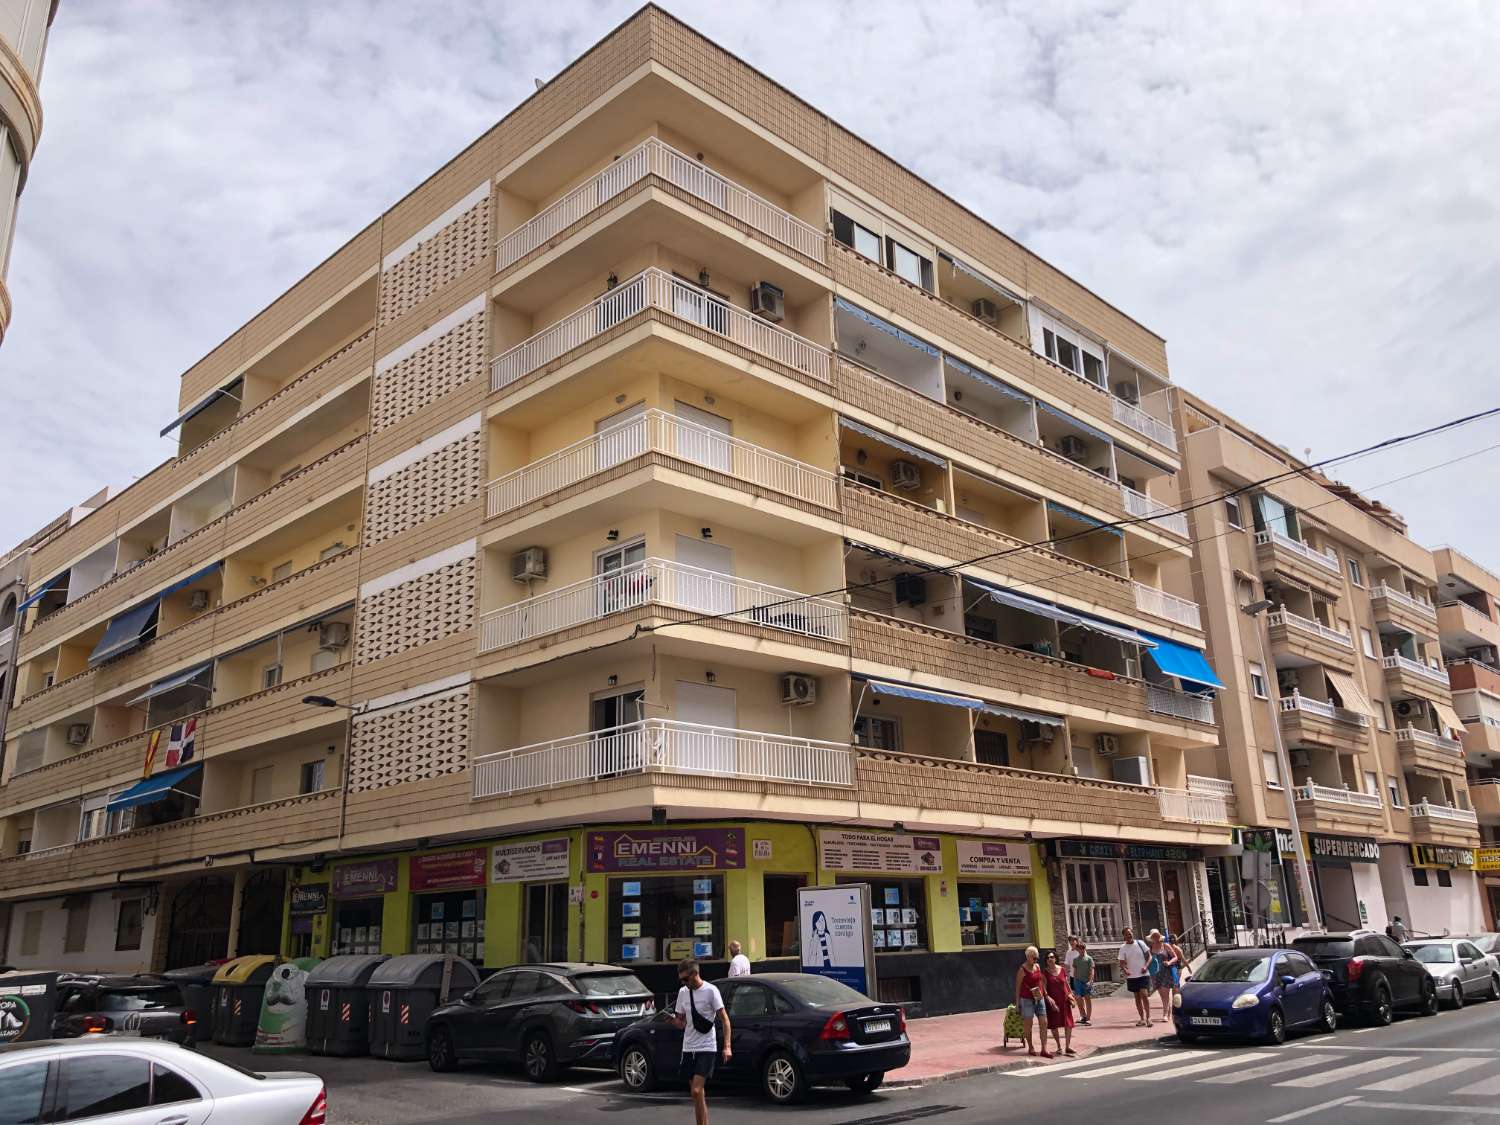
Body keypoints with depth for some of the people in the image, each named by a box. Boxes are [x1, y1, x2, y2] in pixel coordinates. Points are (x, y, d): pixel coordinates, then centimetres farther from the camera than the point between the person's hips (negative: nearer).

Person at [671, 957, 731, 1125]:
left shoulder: (710, 991, -9)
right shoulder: (683, 992, 8)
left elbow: (725, 1019, -7)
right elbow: (681, 1023, 13)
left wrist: (727, 1046, -16)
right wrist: (672, 1019, -9)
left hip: (706, 1048, -6)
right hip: (688, 1048, 6)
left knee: (697, 1091, -15)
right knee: (698, 1094, 10)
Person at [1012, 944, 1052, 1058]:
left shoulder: (1038, 966, 8)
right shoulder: (1022, 969, -10)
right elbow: (1018, 986, -7)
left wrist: (1045, 994, 13)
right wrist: (1017, 1002, -8)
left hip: (1040, 998, 6)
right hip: (1027, 1000, -6)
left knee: (1044, 1023, 0)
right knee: (1028, 1024, 3)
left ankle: (1044, 1049, 3)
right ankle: (1030, 1047, 17)